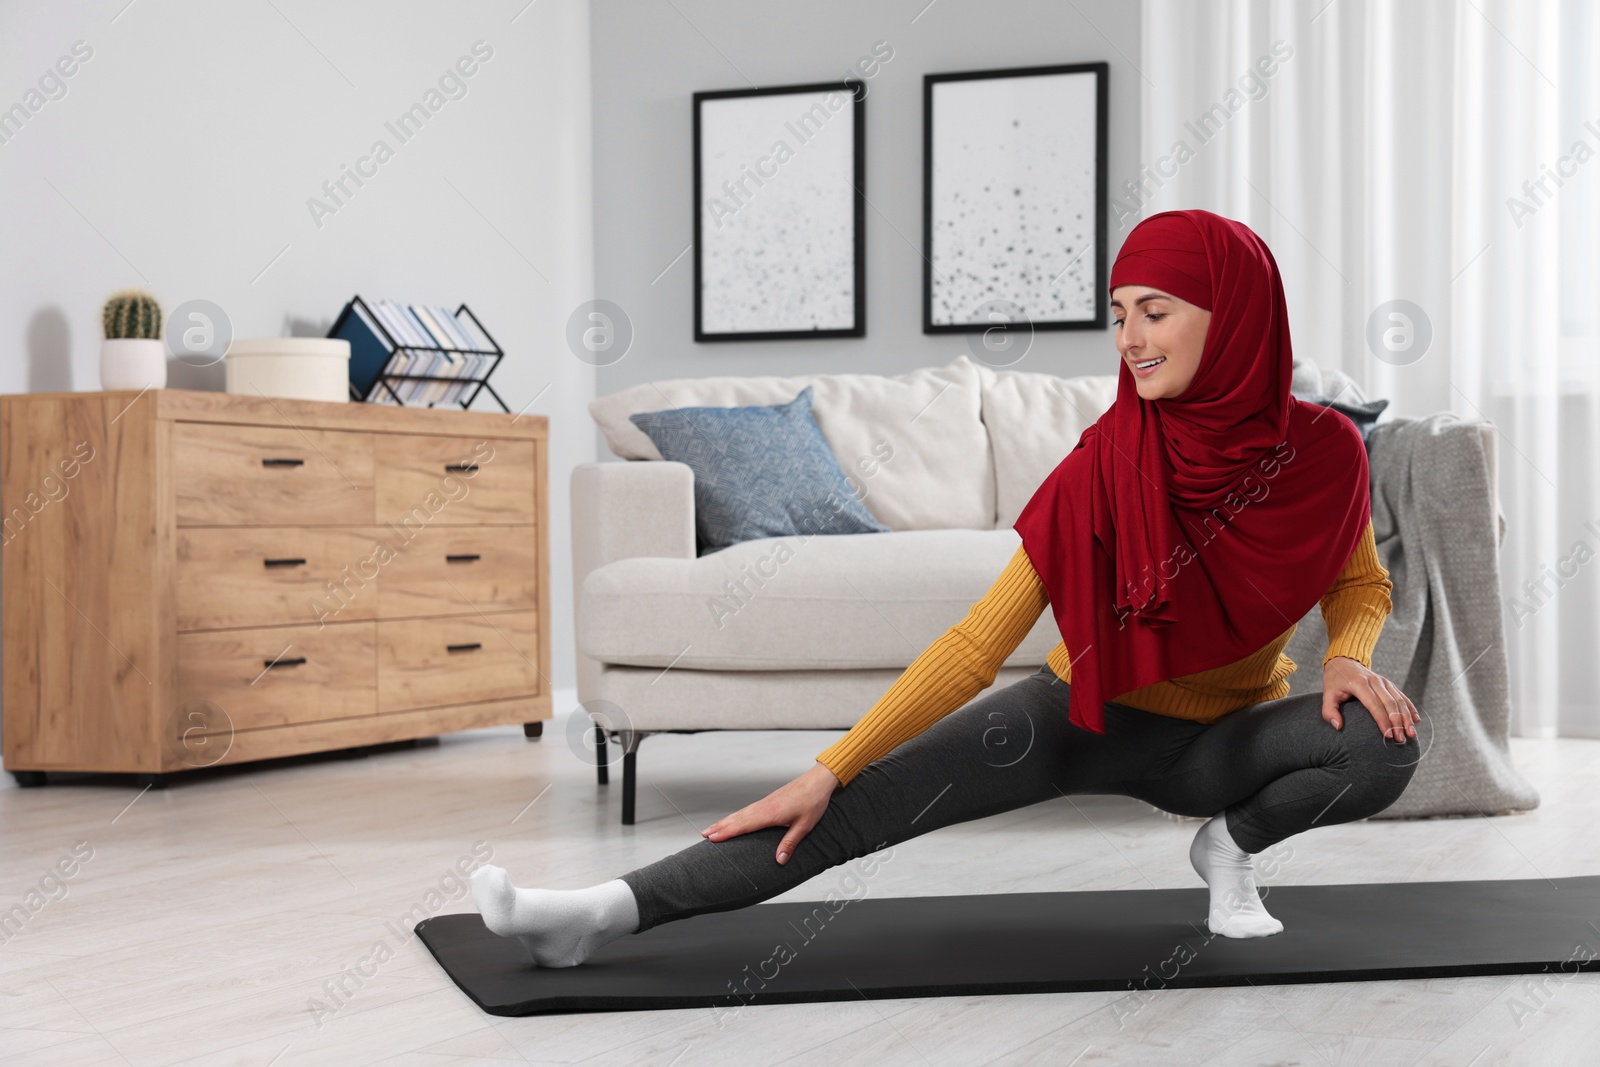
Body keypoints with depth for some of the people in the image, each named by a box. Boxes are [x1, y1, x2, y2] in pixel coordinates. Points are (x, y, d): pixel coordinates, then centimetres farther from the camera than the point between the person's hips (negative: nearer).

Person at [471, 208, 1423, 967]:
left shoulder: (1323, 451, -16)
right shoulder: (1105, 467, -22)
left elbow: (1361, 583, 6)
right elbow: (978, 644, -22)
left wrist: (1347, 657, -19)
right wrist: (825, 770, -27)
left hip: (1223, 737, 2)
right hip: (1089, 715, -2)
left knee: (1385, 744, -28)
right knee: (873, 800, -23)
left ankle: (1233, 845, 1)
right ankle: (609, 913, -31)